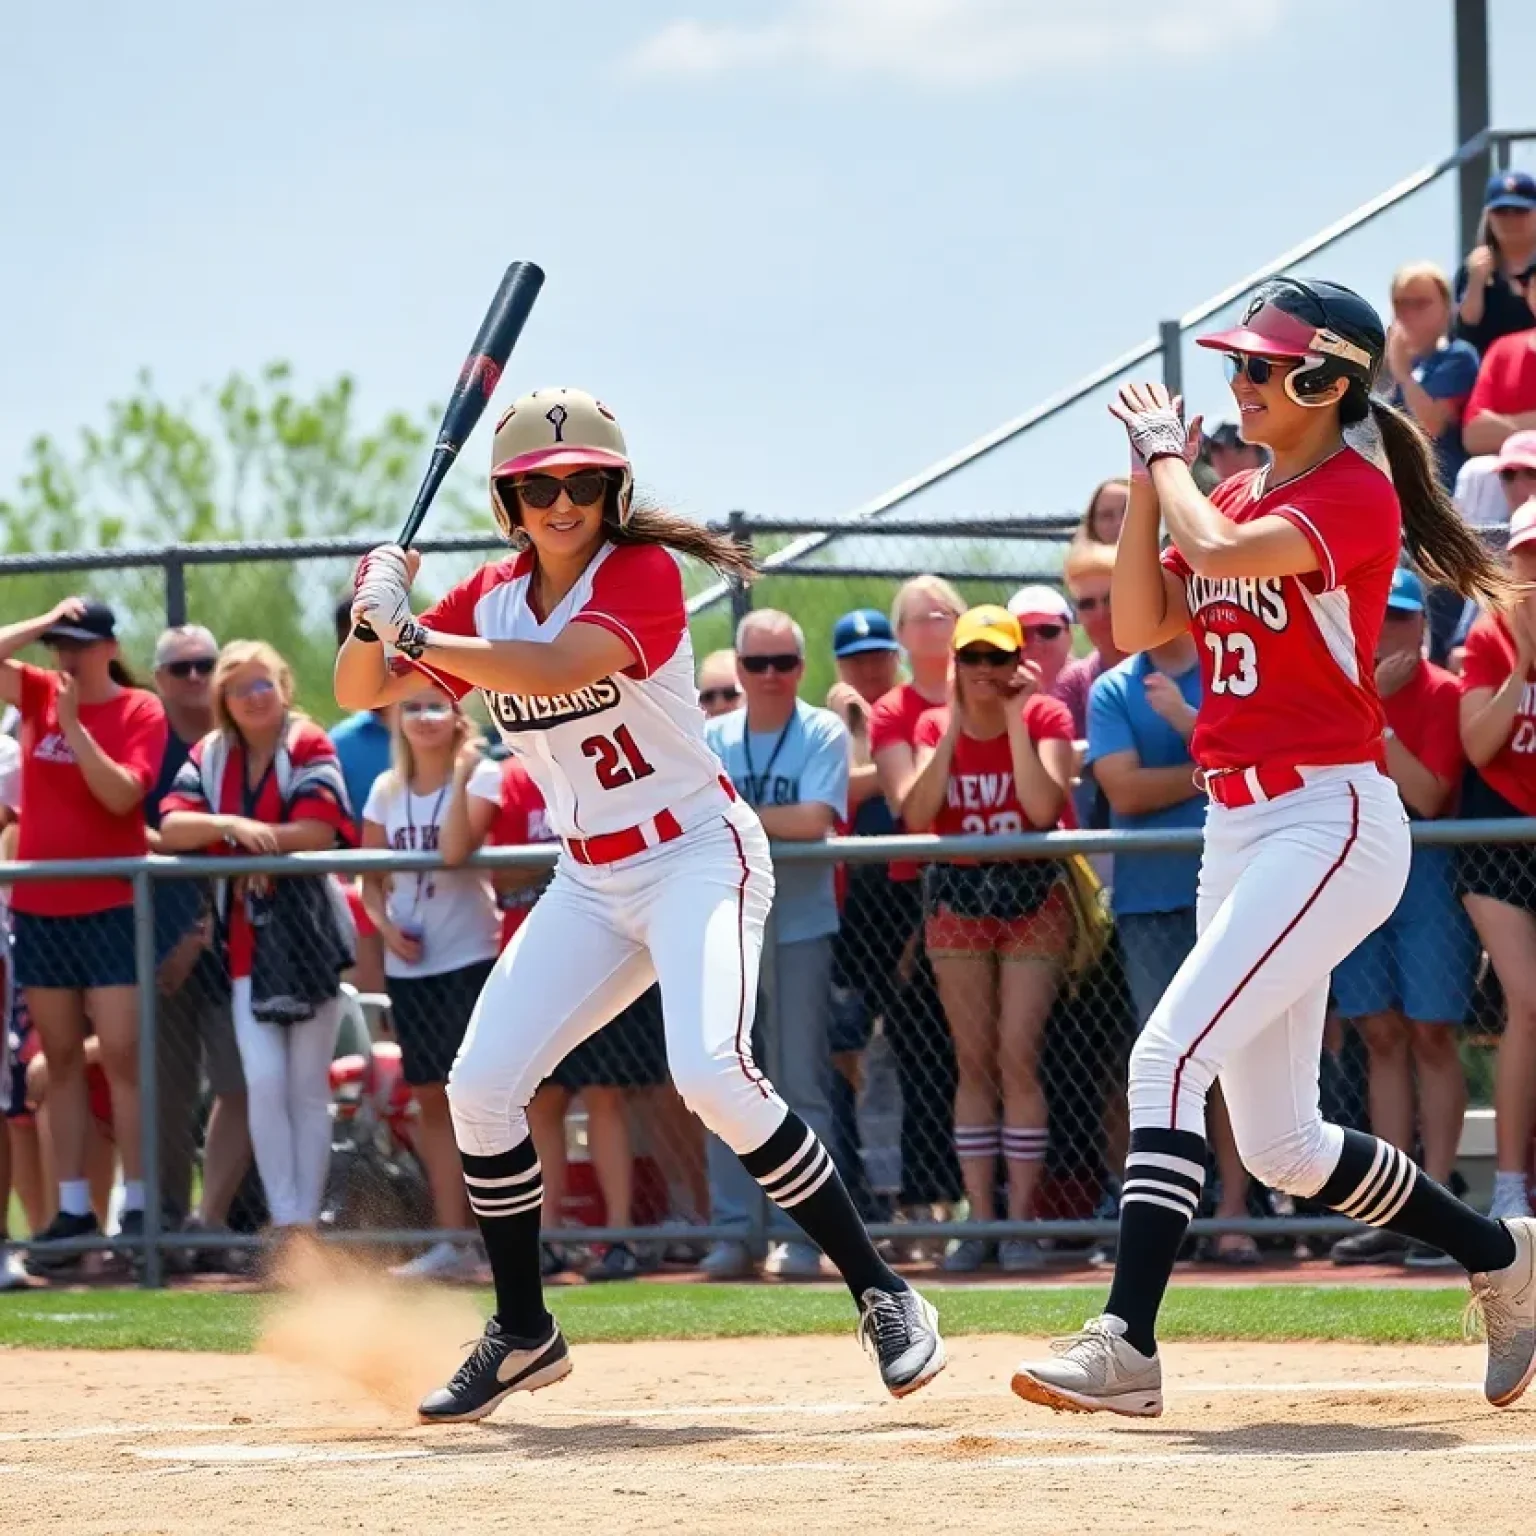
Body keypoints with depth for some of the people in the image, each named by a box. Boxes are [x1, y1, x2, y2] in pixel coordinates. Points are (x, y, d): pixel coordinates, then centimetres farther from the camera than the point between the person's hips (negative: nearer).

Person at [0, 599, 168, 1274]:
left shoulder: (140, 711, -4)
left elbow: (121, 794, -16)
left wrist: (73, 724, -20)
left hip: (112, 907, -4)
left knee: (122, 1054, -7)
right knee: (60, 1059, 7)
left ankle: (137, 1208, -6)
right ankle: (72, 1210, 10)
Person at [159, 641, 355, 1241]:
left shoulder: (309, 748, -4)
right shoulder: (209, 757, 8)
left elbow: (317, 831, -17)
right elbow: (171, 829, -6)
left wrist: (251, 837, -9)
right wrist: (231, 825, -22)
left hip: (307, 931, -3)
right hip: (247, 940, 3)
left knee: (308, 1088, 3)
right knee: (263, 1084, -7)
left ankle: (305, 1221, 8)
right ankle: (283, 1221, -5)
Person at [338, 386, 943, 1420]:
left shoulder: (642, 575, -14)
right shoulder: (490, 602, 6)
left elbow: (553, 668, -31)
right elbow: (360, 693, 5)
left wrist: (413, 634, -28)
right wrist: (375, 616, -16)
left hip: (700, 857, -7)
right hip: (591, 884, 7)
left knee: (713, 1073, -27)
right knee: (481, 1087, -3)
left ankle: (885, 1297, -18)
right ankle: (524, 1337, 14)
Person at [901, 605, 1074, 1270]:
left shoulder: (1045, 716, -4)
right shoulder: (934, 725, 4)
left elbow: (1044, 807, -20)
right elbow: (917, 815, -11)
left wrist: (1014, 718, -16)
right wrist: (957, 722, -11)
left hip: (1032, 897, -3)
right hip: (957, 900, 3)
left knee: (1017, 1056, -9)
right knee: (974, 1061, 2)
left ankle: (1020, 1219, -6)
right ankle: (980, 1219, 4)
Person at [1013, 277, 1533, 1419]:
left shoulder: (1354, 495, -10)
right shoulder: (1238, 500, 16)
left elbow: (1216, 552, -25)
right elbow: (1139, 626, 9)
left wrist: (1166, 454, -8)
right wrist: (1149, 477, 2)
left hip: (1330, 822, -9)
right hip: (1238, 830, 9)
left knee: (1169, 1056, -23)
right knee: (1282, 1148, 12)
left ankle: (1126, 1345, -27)